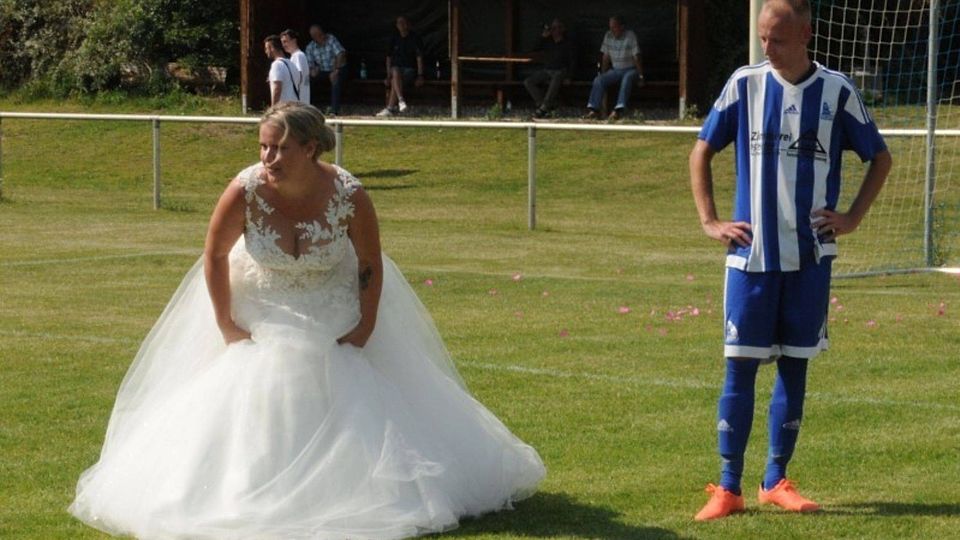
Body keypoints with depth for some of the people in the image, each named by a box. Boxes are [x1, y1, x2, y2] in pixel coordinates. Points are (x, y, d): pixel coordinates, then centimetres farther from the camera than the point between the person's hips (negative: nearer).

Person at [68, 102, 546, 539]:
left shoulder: (349, 196, -23)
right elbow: (215, 257, -7)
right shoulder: (245, 191, -23)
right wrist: (227, 329, -6)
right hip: (263, 325, 0)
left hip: (337, 328, 0)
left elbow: (371, 266, -6)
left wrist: (364, 331, -9)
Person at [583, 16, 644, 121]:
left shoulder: (630, 36, -14)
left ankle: (619, 110, -52)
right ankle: (593, 109, -31)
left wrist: (641, 76, -17)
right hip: (615, 70, 5)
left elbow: (637, 57, -15)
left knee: (627, 79, -38)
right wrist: (603, 74, 2)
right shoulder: (608, 36, 2)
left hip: (630, 70, -5)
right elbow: (606, 57, 7)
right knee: (598, 80, -19)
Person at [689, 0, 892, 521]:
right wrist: (709, 221, 3)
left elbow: (880, 157, 12)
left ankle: (776, 480, 15)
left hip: (810, 257, 1)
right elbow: (701, 151, 10)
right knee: (740, 366, -2)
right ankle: (728, 487, 2)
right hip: (750, 255, 0)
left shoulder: (836, 92, 0)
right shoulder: (745, 84, 0)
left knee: (794, 366, 5)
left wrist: (852, 218, 3)